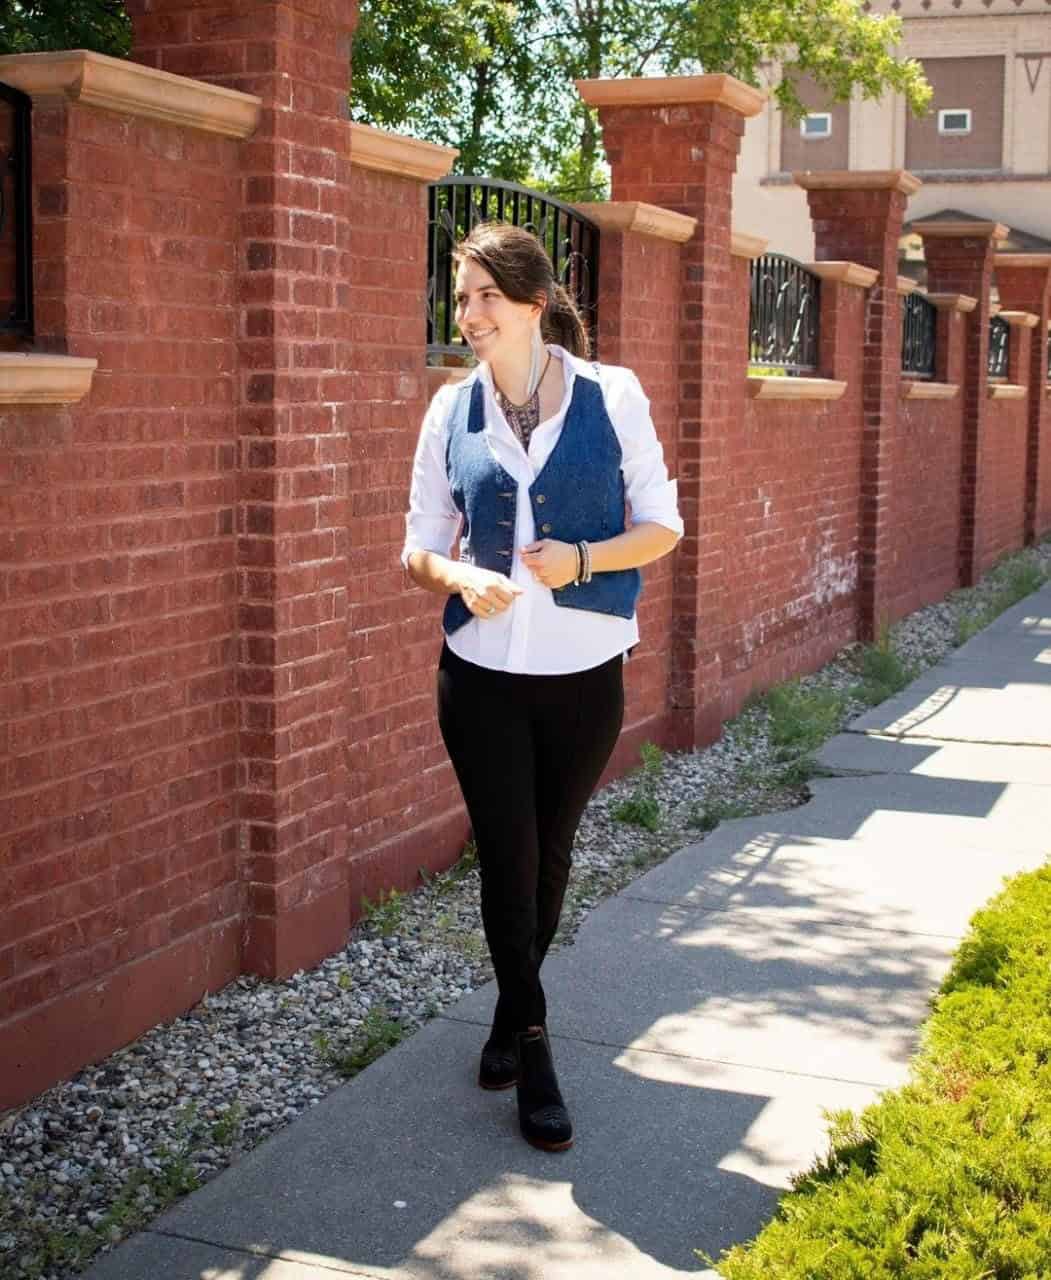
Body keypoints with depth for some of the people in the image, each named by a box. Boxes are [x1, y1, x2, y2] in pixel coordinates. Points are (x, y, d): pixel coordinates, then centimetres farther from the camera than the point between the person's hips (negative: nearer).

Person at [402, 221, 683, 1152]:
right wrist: (460, 576, -17)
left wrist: (582, 559, -19)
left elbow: (663, 524, -1)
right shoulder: (452, 412, 1)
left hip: (585, 674, 0)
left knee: (549, 854, 14)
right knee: (507, 858, 0)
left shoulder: (612, 395, -5)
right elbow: (420, 548, 5)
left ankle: (513, 1014, 37)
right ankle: (533, 1045, 14)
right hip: (482, 674, 1)